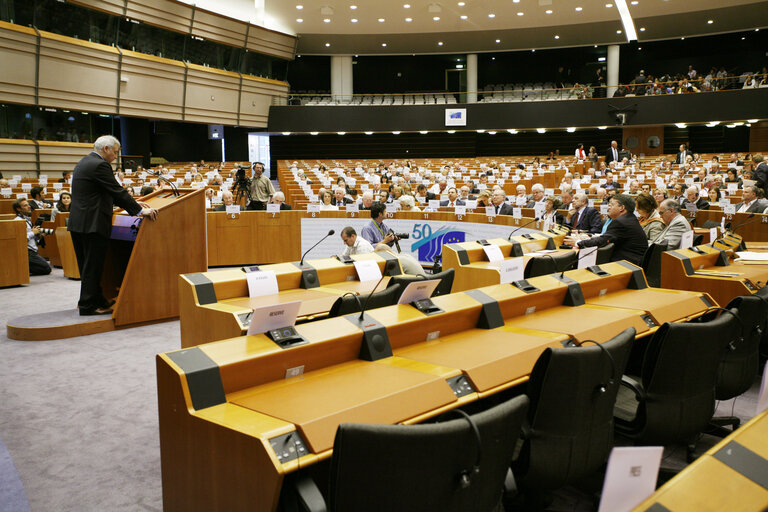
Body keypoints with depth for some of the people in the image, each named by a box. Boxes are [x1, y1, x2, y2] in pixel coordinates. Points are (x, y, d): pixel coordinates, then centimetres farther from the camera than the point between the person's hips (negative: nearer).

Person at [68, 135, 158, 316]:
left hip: (78, 223, 10)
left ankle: (97, 299, 27)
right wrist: (140, 210, -15)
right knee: (93, 266, -2)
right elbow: (118, 191, -18)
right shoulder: (100, 165, -14)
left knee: (87, 265, 16)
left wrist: (133, 204, 19)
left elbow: (109, 193, 21)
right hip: (92, 224, -10)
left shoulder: (84, 163, 18)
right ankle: (88, 305, 5)